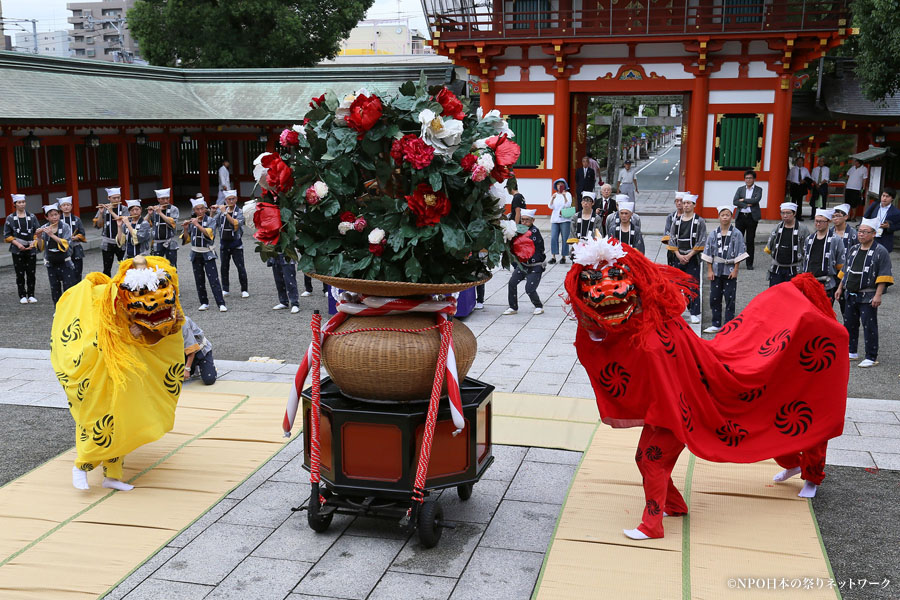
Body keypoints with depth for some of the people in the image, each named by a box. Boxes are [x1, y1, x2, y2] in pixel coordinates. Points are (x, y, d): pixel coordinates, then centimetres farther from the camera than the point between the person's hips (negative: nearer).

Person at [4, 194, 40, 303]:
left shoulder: (32, 217, 6)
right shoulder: (10, 218, 2)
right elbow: (7, 235, 2)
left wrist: (33, 243, -8)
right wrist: (17, 244, -10)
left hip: (31, 249, 1)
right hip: (17, 250, -1)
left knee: (31, 273, 2)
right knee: (20, 274, 1)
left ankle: (31, 295, 10)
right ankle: (22, 296, 8)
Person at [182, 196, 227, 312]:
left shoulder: (211, 220, -2)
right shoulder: (191, 222, 6)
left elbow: (209, 234, -19)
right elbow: (186, 240, 8)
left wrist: (198, 225, -23)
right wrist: (185, 229, -8)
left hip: (207, 254, -4)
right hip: (195, 254, 4)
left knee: (214, 279, -9)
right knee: (199, 280, 7)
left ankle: (221, 304, -13)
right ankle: (204, 303, 16)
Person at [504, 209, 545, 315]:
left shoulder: (534, 231, -12)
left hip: (535, 266, -6)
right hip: (522, 264, 6)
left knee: (529, 289, -10)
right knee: (512, 283, -6)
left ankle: (539, 306, 16)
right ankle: (513, 307, 7)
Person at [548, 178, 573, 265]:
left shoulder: (568, 194, 5)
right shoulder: (554, 195, 14)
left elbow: (568, 205, -9)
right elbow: (550, 206, 3)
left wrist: (564, 196, -21)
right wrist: (553, 198, -14)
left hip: (565, 219, -3)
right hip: (555, 219, 3)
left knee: (564, 239, -4)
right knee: (553, 238, -7)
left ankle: (563, 257, 3)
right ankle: (554, 257, -5)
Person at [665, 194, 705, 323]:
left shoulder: (699, 221, -1)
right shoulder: (676, 221, 9)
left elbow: (701, 242, -5)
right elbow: (672, 239, 8)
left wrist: (689, 255, -11)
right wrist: (679, 255, -4)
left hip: (693, 258, -4)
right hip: (678, 257, 4)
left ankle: (695, 313, -3)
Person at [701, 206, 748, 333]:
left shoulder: (737, 234, -3)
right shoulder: (713, 234, 4)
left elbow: (739, 253, -4)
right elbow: (708, 253, 6)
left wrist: (735, 270, -9)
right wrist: (709, 270, 1)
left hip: (730, 270, -3)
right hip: (716, 270, 3)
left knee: (730, 299, 1)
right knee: (714, 298, 7)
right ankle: (716, 325, 17)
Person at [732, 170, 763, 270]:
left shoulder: (758, 189, 4)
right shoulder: (740, 189, 9)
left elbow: (756, 200, -15)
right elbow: (735, 202, -4)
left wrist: (743, 200, -9)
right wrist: (747, 204, -12)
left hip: (752, 217, -2)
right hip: (740, 217, 2)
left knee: (750, 241, 3)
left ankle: (749, 264, 9)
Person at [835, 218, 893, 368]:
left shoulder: (881, 252, -8)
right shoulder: (853, 250, 13)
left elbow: (883, 276, -12)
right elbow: (845, 270, 22)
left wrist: (878, 295, -18)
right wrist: (840, 288, 18)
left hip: (868, 297, -7)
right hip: (851, 295, 7)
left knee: (869, 327, -4)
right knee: (849, 324, 13)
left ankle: (871, 357, 3)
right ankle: (852, 352, 26)